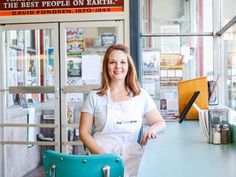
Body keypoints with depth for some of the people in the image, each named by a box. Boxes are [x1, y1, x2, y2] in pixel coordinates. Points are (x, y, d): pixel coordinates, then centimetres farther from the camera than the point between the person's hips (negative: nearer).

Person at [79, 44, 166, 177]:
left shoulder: (142, 96, 11)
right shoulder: (94, 97, 7)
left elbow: (161, 123, 15)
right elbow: (84, 133, 6)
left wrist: (152, 129, -9)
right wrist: (103, 155, -9)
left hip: (133, 158, 2)